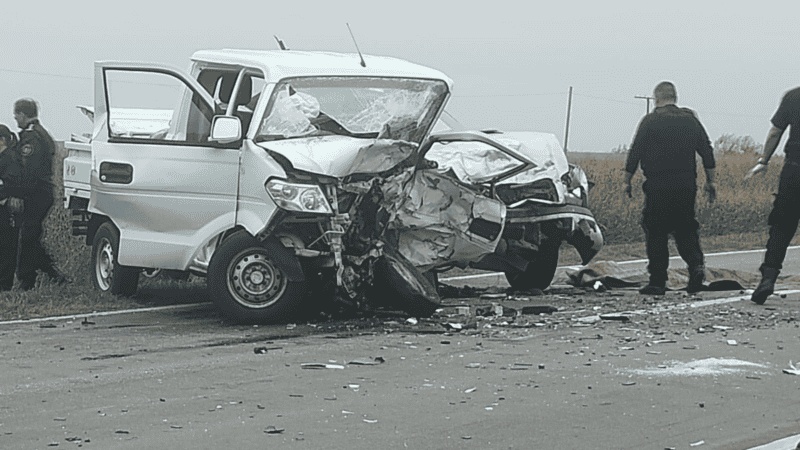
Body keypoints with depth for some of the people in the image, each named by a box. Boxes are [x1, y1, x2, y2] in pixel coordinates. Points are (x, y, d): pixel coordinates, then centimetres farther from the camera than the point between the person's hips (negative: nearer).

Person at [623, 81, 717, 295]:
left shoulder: (650, 121, -4)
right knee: (685, 229, 15)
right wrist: (710, 181, 19)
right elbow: (707, 151, 12)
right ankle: (696, 264, -9)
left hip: (658, 185, -4)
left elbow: (635, 152, -4)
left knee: (656, 232, 2)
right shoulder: (691, 119, 9)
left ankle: (658, 281, 1)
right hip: (687, 185, 4)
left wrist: (627, 181, 6)